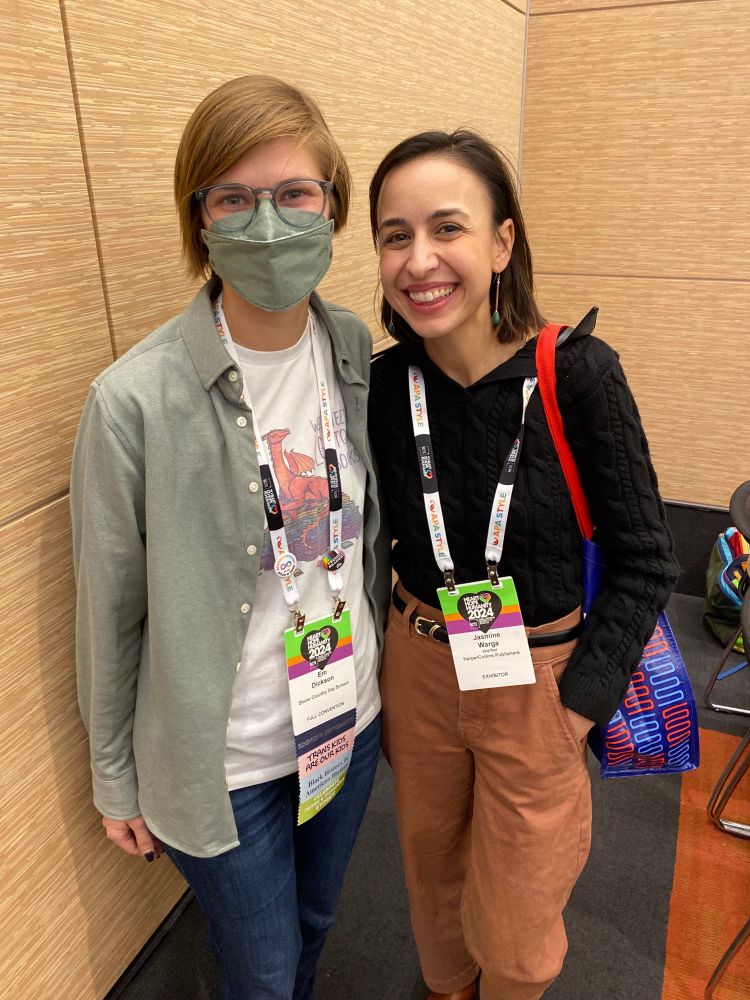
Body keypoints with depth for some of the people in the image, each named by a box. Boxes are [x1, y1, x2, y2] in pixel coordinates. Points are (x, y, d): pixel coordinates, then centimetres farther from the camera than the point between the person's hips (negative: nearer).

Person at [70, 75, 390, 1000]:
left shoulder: (359, 353, -8)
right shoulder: (136, 400, -23)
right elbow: (111, 612, -12)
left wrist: (381, 672, 13)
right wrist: (117, 781, -1)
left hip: (352, 719, 5)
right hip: (226, 763, -4)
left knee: (314, 924, 31)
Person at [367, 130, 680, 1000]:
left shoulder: (577, 373, -21)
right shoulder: (381, 382, -12)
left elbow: (643, 557, -11)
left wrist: (581, 701, -14)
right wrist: (373, 673, 1)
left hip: (541, 682, -2)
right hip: (418, 668, 3)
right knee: (431, 870, 27)